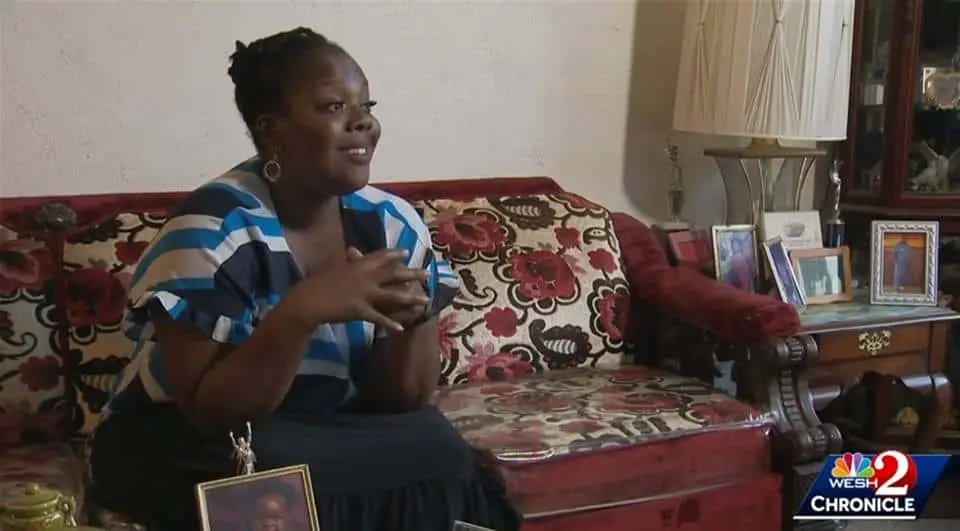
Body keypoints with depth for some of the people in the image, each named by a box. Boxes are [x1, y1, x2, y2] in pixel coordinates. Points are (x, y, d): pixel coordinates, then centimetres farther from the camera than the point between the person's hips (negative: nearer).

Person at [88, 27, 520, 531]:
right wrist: (302, 310, -35)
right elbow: (210, 413, -23)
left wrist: (413, 315, -24)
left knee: (442, 454, -21)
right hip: (188, 447, -5)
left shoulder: (392, 224, -6)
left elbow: (399, 397, -4)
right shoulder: (215, 226, -20)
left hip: (333, 436, 5)